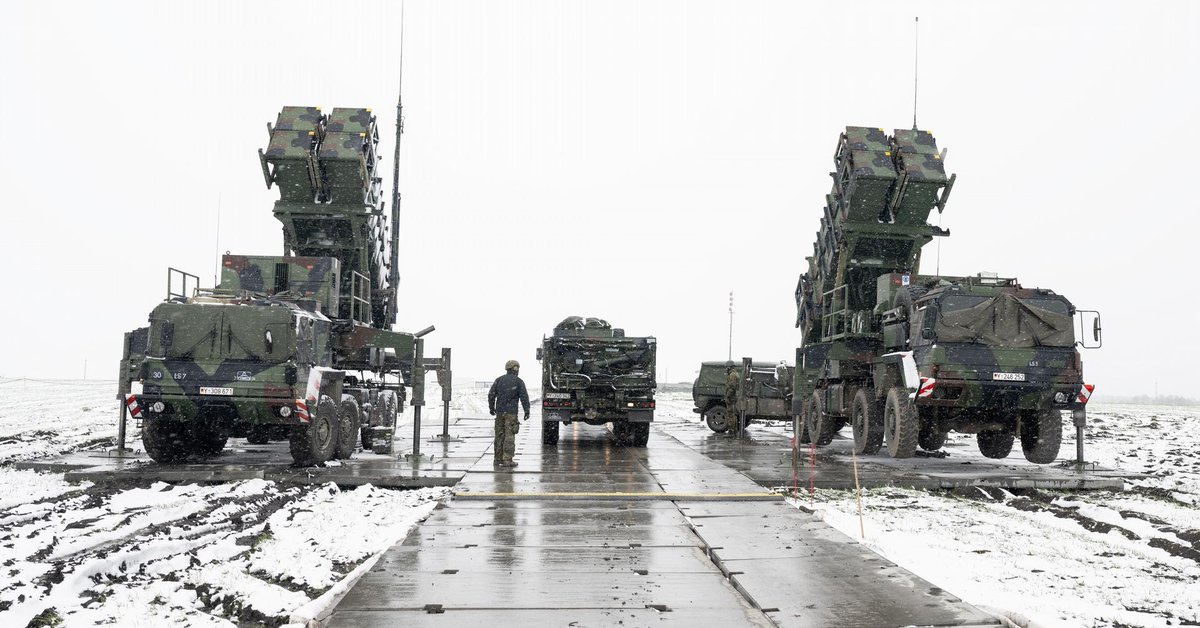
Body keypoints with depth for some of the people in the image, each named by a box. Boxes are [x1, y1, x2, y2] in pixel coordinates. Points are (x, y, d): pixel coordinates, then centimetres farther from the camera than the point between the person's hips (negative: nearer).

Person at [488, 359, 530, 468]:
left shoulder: (499, 380, 8)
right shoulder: (518, 381, -3)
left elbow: (491, 395, 7)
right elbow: (524, 397, -7)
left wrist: (491, 408, 19)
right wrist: (527, 411, -2)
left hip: (499, 412, 4)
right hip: (511, 412, -4)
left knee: (499, 435, 11)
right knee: (509, 436, -3)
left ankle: (497, 459, 15)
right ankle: (507, 460, -6)